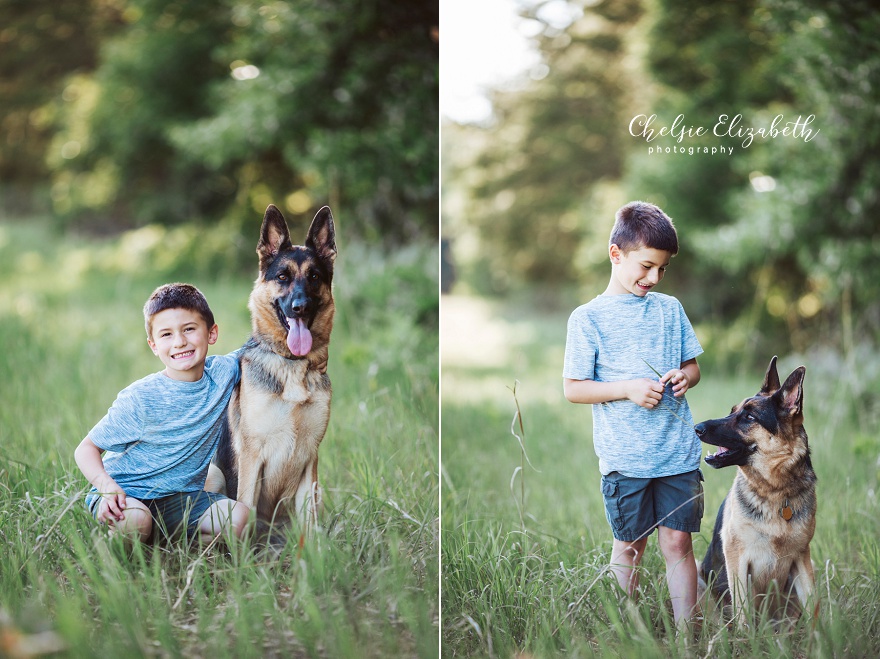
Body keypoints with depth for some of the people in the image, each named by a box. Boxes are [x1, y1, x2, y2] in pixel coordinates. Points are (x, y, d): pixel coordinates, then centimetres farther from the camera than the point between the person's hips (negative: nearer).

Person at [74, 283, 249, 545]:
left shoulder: (222, 372, -3)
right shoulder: (140, 399, -16)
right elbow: (87, 448, -10)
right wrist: (106, 484, -29)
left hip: (182, 497, 4)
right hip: (127, 494, -4)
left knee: (238, 518, -23)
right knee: (134, 520, -37)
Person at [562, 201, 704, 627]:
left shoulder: (670, 309, 7)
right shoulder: (588, 318, -5)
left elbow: (692, 366, 15)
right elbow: (572, 388, -5)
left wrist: (685, 377, -8)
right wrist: (629, 389, -17)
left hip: (678, 451, 3)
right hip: (624, 458, -3)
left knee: (678, 543, 5)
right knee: (629, 547, 9)